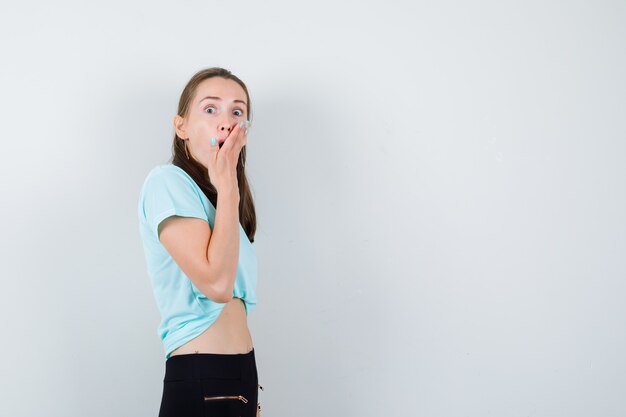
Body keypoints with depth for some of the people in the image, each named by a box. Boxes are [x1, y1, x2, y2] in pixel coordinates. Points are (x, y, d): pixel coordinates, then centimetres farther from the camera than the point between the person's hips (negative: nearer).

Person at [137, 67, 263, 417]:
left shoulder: (217, 196, 14)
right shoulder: (168, 181, -11)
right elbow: (216, 283, -23)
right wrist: (228, 187, -13)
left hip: (242, 375, 8)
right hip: (199, 381, -8)